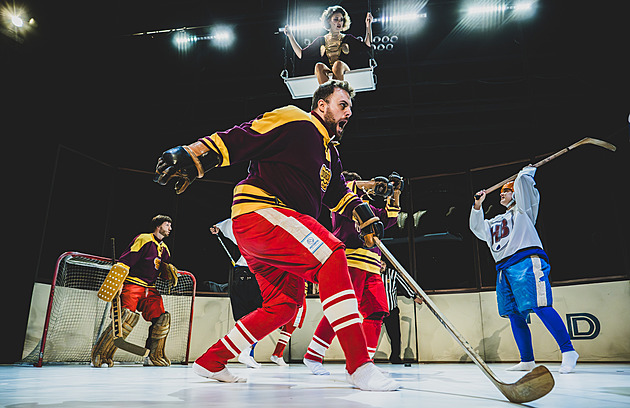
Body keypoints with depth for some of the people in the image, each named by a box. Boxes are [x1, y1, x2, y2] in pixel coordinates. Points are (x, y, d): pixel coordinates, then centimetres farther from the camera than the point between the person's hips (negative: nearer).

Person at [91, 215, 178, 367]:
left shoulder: (164, 249, 20)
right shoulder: (143, 240, -6)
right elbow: (125, 260, -15)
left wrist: (169, 272, 5)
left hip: (150, 289, 8)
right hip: (132, 283, -7)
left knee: (162, 318, -4)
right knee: (128, 316, -25)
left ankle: (153, 356, 9)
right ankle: (100, 354, -12)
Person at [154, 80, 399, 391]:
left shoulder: (330, 154, 23)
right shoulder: (292, 121, -6)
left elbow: (338, 193, 29)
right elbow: (237, 140, -12)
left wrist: (362, 213, 13)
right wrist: (193, 156, -23)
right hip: (257, 213, -11)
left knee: (285, 304, 12)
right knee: (332, 257, -24)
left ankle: (210, 362, 23)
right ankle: (359, 367, -23)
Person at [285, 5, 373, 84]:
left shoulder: (348, 39, 20)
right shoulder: (321, 40, 22)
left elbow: (366, 46, 7)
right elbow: (301, 54, 20)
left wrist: (368, 25, 3)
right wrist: (290, 36, 18)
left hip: (343, 74, -1)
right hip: (326, 75, 1)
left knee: (338, 64, -34)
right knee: (319, 66, -32)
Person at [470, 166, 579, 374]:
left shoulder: (523, 209, 14)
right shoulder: (495, 222, 32)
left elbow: (523, 181, 2)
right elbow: (477, 228, 21)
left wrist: (528, 170, 22)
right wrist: (477, 206, 16)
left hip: (527, 262, -6)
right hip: (504, 269, 7)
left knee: (540, 307, -19)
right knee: (514, 315, 3)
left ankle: (568, 352, -13)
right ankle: (527, 360, 9)